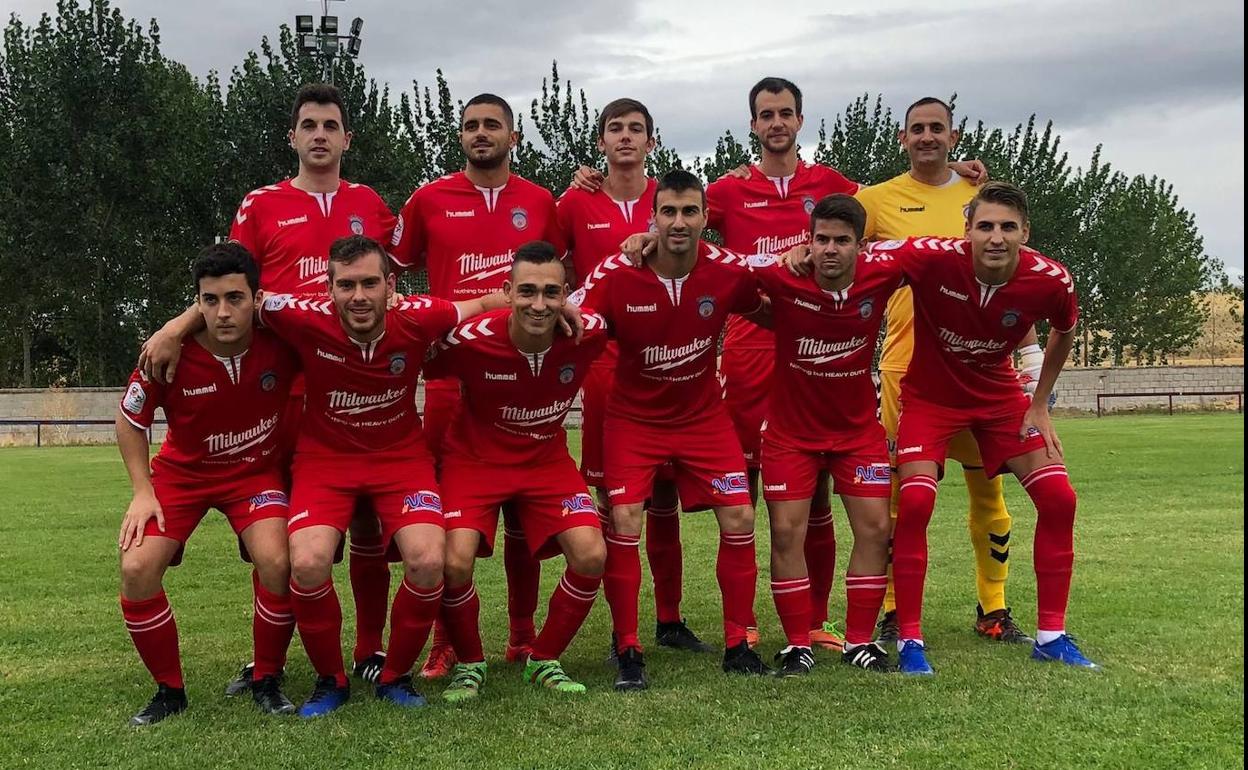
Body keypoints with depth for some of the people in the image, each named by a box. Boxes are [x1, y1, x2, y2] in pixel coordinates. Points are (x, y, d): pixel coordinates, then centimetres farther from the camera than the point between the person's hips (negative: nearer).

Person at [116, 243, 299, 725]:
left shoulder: (281, 341, -25)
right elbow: (129, 420, -5)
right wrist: (142, 492, -9)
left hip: (257, 471, -1)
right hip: (182, 470, 1)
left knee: (276, 562, -24)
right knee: (137, 569, -15)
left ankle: (267, 682, 1)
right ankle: (169, 691, 7)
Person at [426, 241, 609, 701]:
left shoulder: (587, 333, -21)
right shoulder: (470, 339, -28)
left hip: (547, 460, 3)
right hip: (475, 459, -2)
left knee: (591, 555, -15)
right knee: (454, 563, -22)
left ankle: (544, 660, 11)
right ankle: (469, 664, 8)